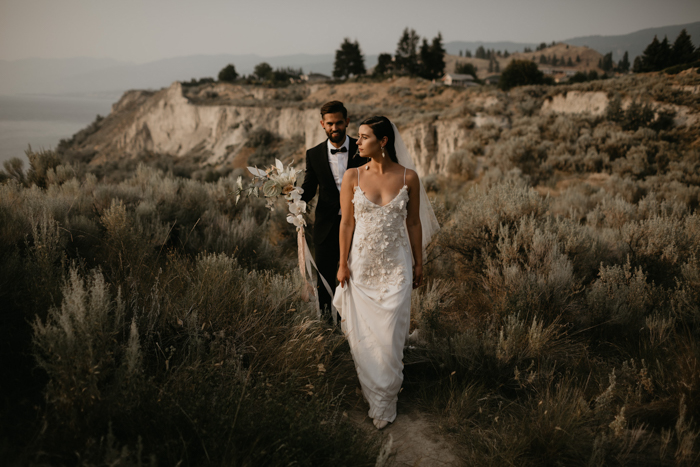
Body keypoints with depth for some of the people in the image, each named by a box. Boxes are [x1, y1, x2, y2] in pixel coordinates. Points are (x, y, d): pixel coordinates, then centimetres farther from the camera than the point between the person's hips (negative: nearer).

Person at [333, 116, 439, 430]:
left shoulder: (408, 177, -5)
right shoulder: (353, 177, -3)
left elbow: (414, 223, 3)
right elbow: (347, 222, 0)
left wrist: (419, 263, 6)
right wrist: (343, 264, -1)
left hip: (396, 265, -1)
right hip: (361, 263, 1)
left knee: (390, 333, 2)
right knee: (362, 330, 11)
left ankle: (384, 400, 20)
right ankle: (371, 387, 36)